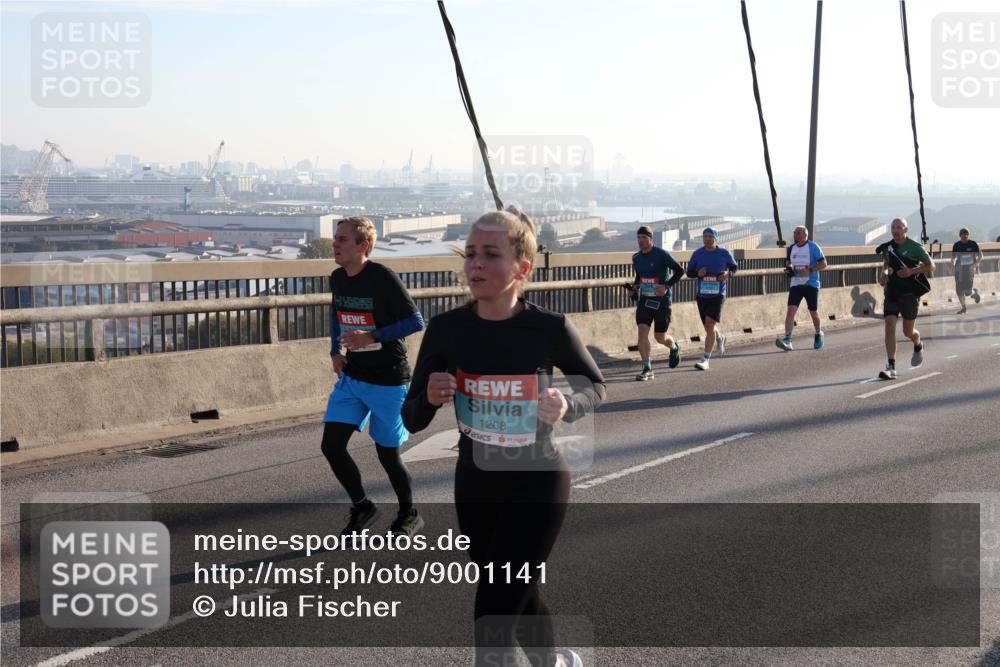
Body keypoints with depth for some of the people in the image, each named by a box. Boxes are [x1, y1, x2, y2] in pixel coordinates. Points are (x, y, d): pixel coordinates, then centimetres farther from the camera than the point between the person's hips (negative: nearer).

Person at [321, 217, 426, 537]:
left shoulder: (383, 278, -18)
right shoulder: (337, 278, 2)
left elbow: (415, 321, -18)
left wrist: (371, 337, -25)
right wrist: (336, 352, 7)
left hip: (387, 381, -6)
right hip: (350, 378, 6)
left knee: (387, 453, 5)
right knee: (331, 445, -3)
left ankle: (409, 514, 30)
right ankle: (362, 506, 20)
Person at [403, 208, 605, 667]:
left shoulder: (551, 330, -17)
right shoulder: (446, 330, -12)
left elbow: (594, 387, 2)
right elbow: (412, 420, -4)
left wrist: (567, 407, -19)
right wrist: (430, 398, -26)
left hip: (537, 484, -4)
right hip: (474, 484, 4)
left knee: (493, 615, -9)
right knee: (518, 598, 23)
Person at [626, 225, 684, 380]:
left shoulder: (662, 255, -11)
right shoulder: (636, 258, 6)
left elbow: (679, 271, -8)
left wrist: (666, 286, -19)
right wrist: (634, 287, 3)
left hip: (662, 300, -4)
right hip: (644, 299, 4)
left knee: (660, 337, 4)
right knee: (642, 331, -13)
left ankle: (674, 347, 41)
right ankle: (647, 369, -9)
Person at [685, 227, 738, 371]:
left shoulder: (724, 253, -2)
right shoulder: (697, 254, 2)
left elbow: (734, 267, 12)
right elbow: (689, 272, 8)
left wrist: (728, 273, -10)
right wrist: (698, 273, -14)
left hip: (718, 295, -3)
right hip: (702, 295, 4)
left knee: (710, 324, -17)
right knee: (709, 327, 14)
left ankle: (705, 360, -15)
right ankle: (720, 339, 51)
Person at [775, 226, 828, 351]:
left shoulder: (813, 247, -7)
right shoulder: (792, 248, 9)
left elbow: (823, 264, -9)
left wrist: (809, 270, -21)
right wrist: (788, 267, 1)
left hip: (811, 284, -3)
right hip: (795, 284, 3)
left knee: (813, 312, 10)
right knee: (790, 310, -14)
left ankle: (818, 334, 38)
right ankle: (787, 340, -22)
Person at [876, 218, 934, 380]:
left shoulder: (914, 247, -8)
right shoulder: (887, 247, 6)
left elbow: (930, 265, -4)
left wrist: (911, 271, -17)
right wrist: (883, 273, 2)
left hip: (910, 292, -3)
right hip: (892, 292, 4)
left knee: (908, 331, 5)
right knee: (889, 326, -11)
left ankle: (918, 346, 42)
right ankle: (891, 367, -12)